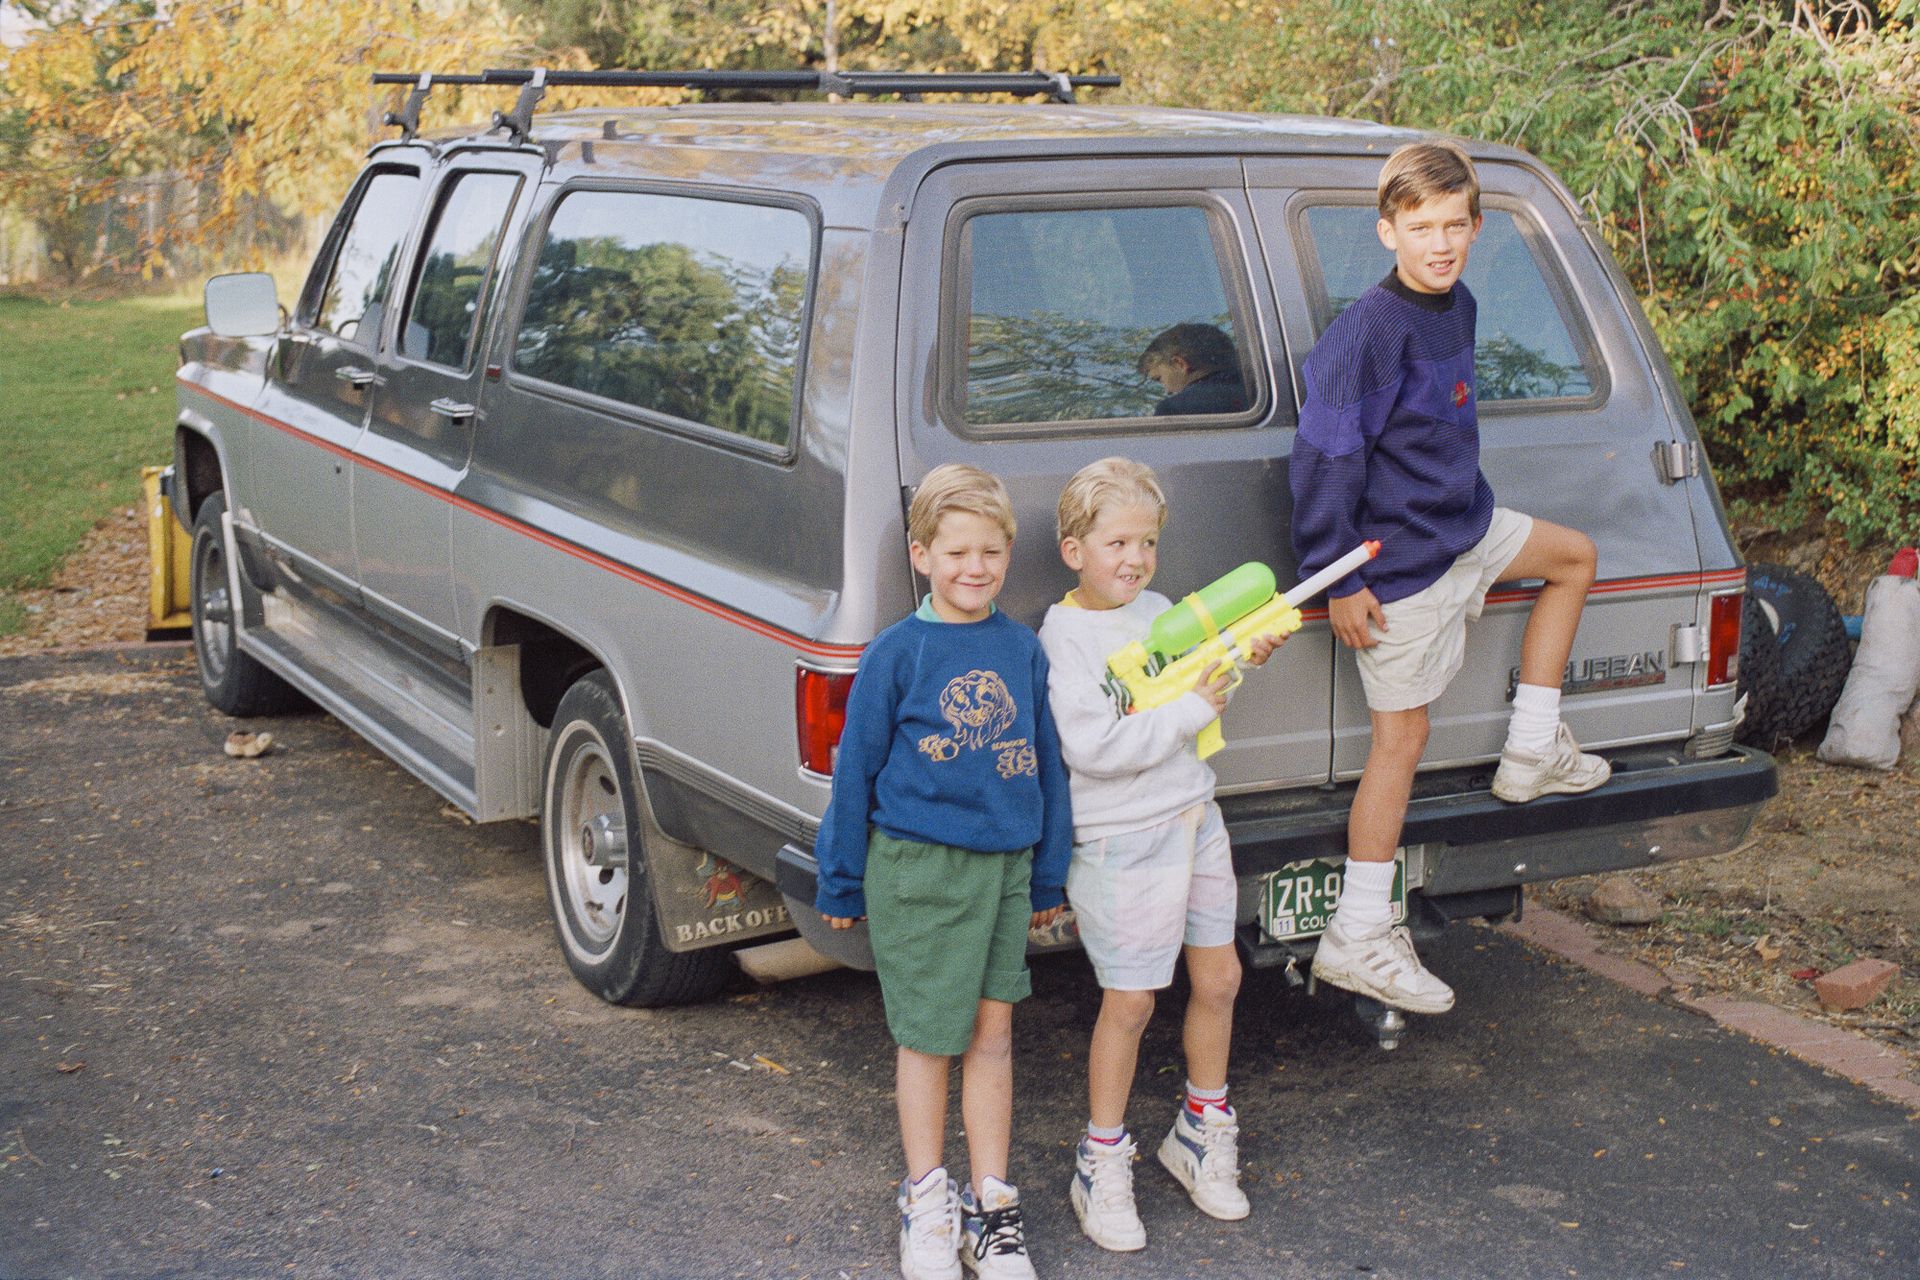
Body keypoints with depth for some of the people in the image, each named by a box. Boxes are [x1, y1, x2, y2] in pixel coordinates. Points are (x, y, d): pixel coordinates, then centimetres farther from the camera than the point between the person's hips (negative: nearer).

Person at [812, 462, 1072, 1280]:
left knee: (992, 1034, 10)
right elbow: (856, 768, -2)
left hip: (1003, 867, 4)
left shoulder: (1024, 651, 4)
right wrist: (840, 881, 1)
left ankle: (992, 1204, 21)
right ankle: (926, 1201, 23)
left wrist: (1048, 876, 13)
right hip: (916, 868, -3)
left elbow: (1047, 765, 11)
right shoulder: (896, 653, -8)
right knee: (928, 1037, 6)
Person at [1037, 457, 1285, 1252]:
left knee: (1218, 978, 14)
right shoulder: (1063, 637, -15)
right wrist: (1192, 710, -19)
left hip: (1193, 821, 7)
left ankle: (1203, 1131, 34)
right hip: (1120, 842, -7)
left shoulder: (1157, 612, 8)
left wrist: (1238, 659, 3)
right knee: (1129, 1001, 0)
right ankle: (1102, 1163, 17)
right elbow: (1092, 748, -25)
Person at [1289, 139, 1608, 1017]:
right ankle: (1356, 939, 6)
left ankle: (1531, 753, 29)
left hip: (1464, 528, 9)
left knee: (1575, 557, 26)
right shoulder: (1370, 330, -22)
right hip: (1398, 560, -9)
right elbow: (1326, 456, -23)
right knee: (1402, 736, -3)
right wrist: (1338, 580, -21)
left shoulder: (1457, 307, 5)